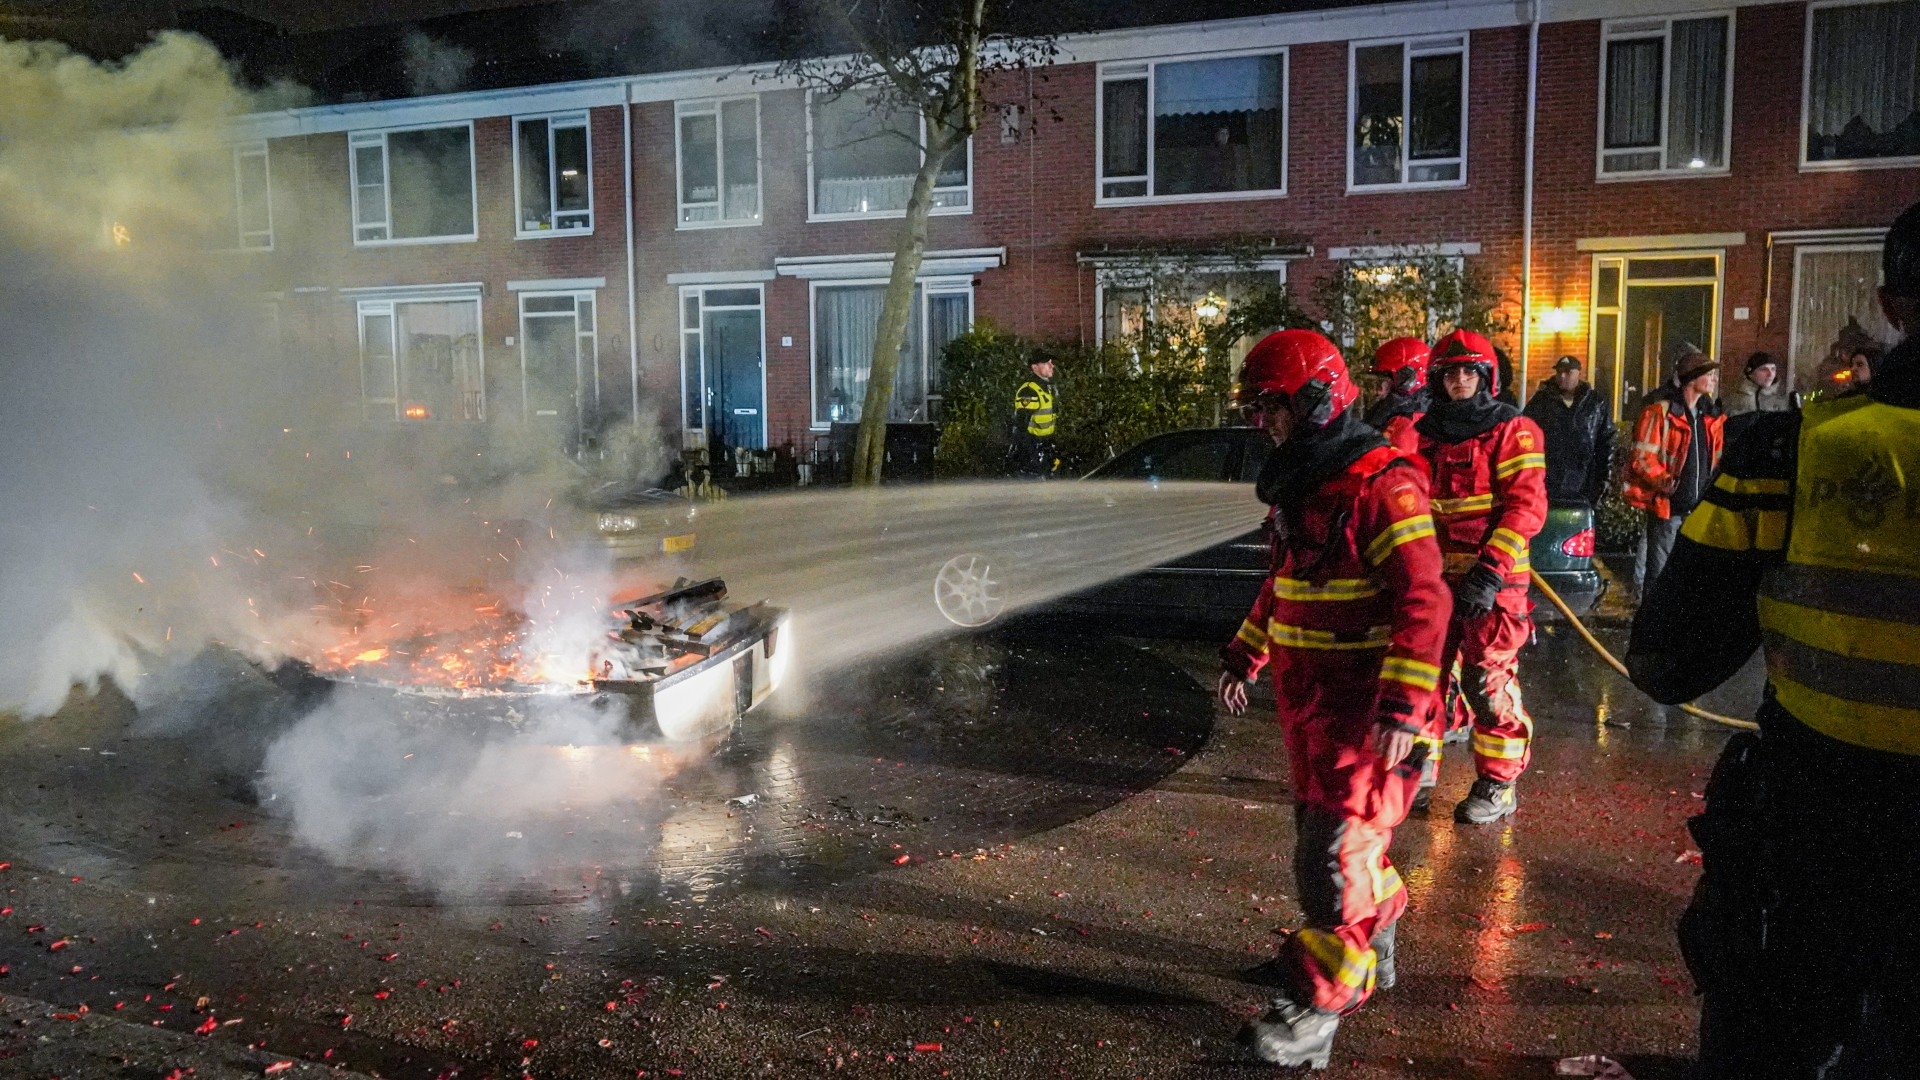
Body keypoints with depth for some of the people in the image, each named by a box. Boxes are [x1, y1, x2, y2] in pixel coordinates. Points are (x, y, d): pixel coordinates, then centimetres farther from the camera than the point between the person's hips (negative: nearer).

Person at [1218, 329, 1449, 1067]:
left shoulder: (1382, 484, -18)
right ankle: (1370, 950, 39)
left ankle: (1321, 1005, 2)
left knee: (1334, 852, -7)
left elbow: (1422, 600, -23)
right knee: (1324, 829, 20)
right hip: (1309, 700, 9)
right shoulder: (1302, 485, 12)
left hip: (1366, 709, -9)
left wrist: (1403, 707, -28)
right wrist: (1245, 657, 22)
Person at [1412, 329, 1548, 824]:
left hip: (1493, 579, -5)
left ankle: (1498, 785, 11)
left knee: (1488, 681, -4)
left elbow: (1525, 507, -14)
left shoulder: (1512, 431, -6)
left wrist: (1489, 571, -21)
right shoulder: (1427, 434, 11)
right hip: (1438, 577, 6)